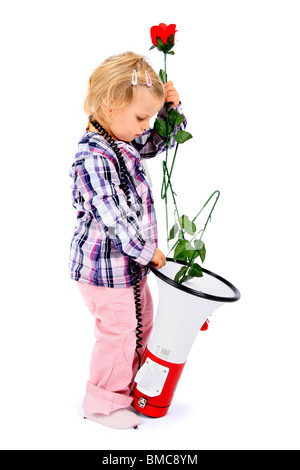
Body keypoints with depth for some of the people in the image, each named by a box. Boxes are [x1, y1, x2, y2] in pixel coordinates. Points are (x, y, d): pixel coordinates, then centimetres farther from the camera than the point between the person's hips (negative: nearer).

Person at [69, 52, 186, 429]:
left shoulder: (125, 141, 4)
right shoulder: (92, 155, -26)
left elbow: (162, 140, 20)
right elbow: (112, 217, -28)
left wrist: (170, 108, 1)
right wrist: (146, 251, -18)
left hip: (131, 261, 10)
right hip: (106, 266, -10)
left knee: (142, 321, 23)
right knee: (118, 333, 3)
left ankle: (133, 383, 42)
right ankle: (102, 402, 23)